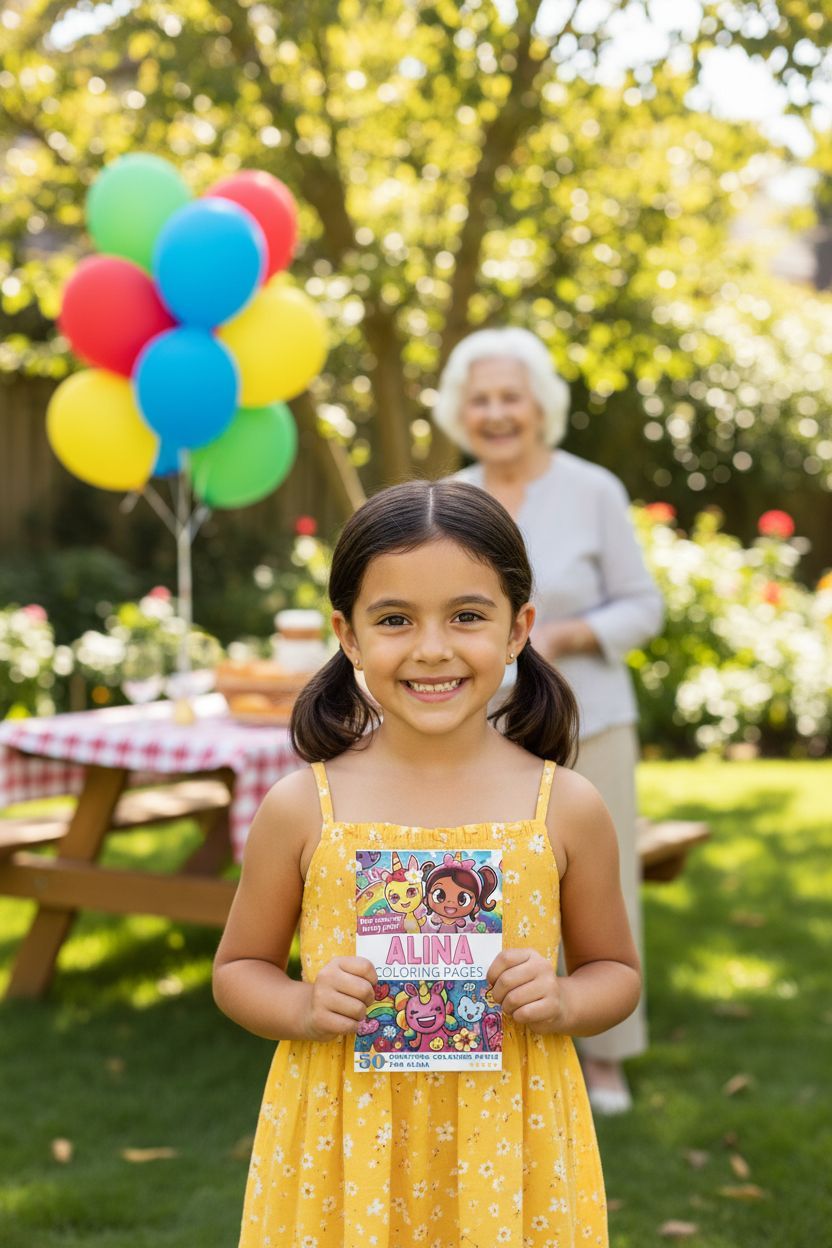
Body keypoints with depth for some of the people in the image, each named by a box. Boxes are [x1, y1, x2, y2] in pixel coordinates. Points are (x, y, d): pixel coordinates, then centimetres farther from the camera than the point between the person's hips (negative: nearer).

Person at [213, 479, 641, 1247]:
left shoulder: (567, 809, -5)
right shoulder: (302, 808, -6)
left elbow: (617, 972, 7)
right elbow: (239, 970, 5)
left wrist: (563, 1002, -13)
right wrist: (305, 1008, -14)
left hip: (507, 1143, 0)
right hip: (342, 1143, 0)